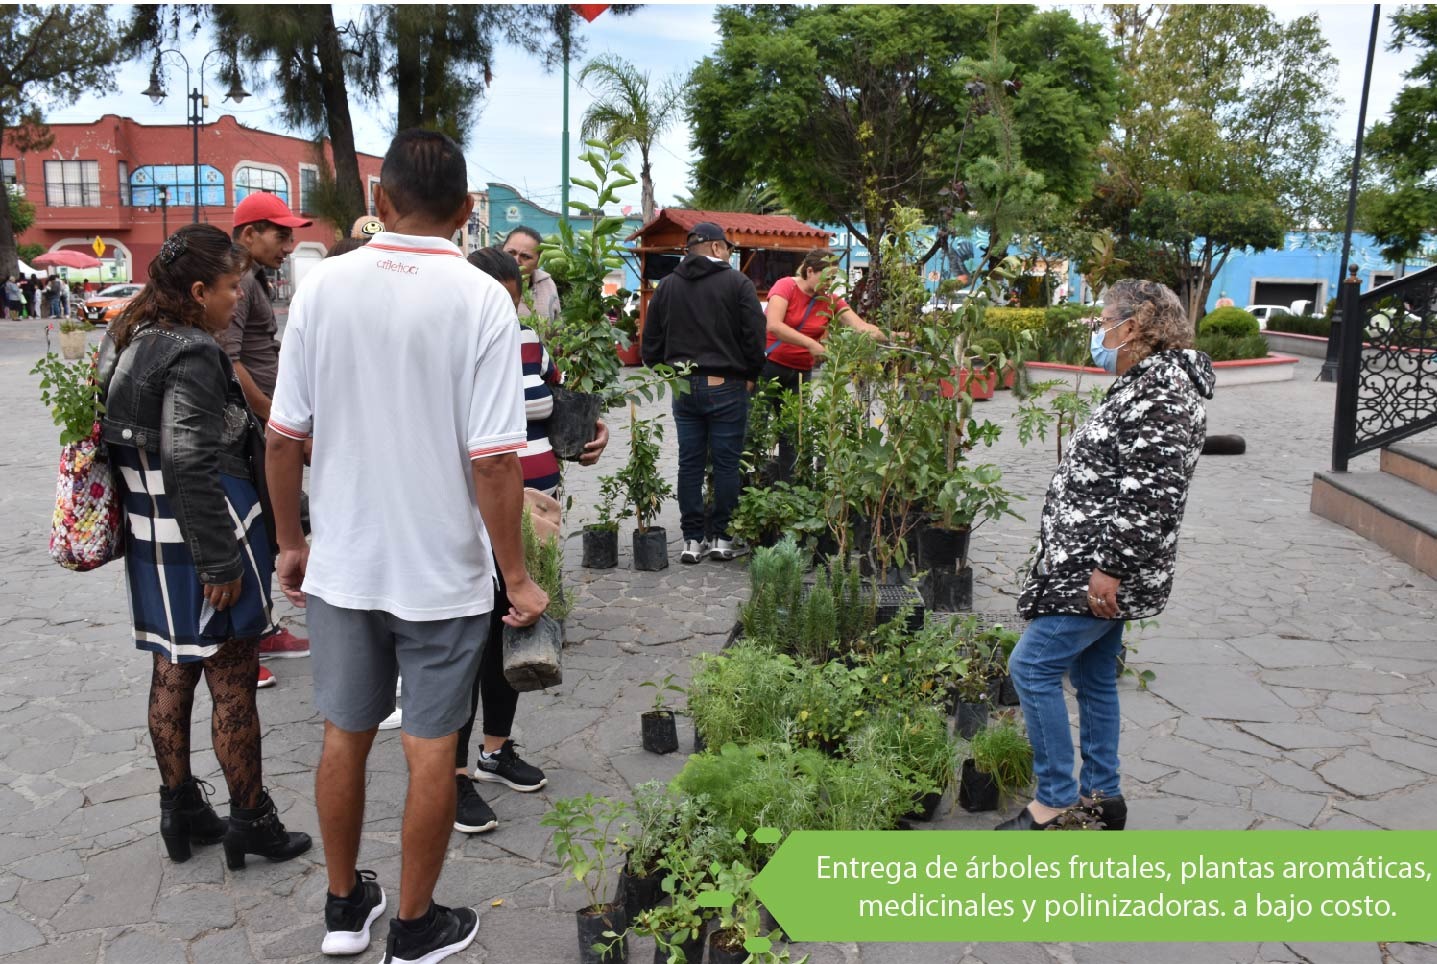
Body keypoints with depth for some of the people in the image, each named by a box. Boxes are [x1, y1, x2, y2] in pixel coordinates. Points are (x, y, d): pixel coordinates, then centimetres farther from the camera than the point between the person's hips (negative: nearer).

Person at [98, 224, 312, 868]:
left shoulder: (129, 342, 9)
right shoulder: (191, 356, -20)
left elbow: (129, 440, 16)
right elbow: (190, 466, -25)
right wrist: (219, 563, -20)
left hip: (150, 538, 10)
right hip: (202, 538, -9)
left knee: (173, 673, 17)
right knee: (233, 684, 3)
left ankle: (180, 809, 31)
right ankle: (250, 820, 17)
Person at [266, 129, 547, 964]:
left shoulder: (323, 284, -5)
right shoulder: (481, 299, -15)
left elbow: (283, 436, -3)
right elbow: (494, 460, -19)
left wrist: (291, 541, 11)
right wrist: (517, 577, -8)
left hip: (342, 562, 3)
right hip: (441, 569, -3)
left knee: (345, 735, 18)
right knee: (431, 748, 12)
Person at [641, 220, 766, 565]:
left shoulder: (667, 286, 8)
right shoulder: (737, 283, -5)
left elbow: (651, 340, 8)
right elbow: (755, 335, -9)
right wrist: (750, 375, 5)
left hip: (683, 388, 4)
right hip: (726, 385, -4)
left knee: (690, 463, 8)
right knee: (726, 462, 5)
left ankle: (692, 539, 11)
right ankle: (720, 537, 9)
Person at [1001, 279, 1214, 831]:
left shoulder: (1161, 391, -18)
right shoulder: (1146, 382, 15)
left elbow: (1149, 494, -25)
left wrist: (1109, 567, -24)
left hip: (1102, 572, -11)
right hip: (1097, 566, 11)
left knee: (1032, 667, -8)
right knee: (1093, 676, 16)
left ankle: (1056, 802, 3)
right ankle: (1101, 796, 28)